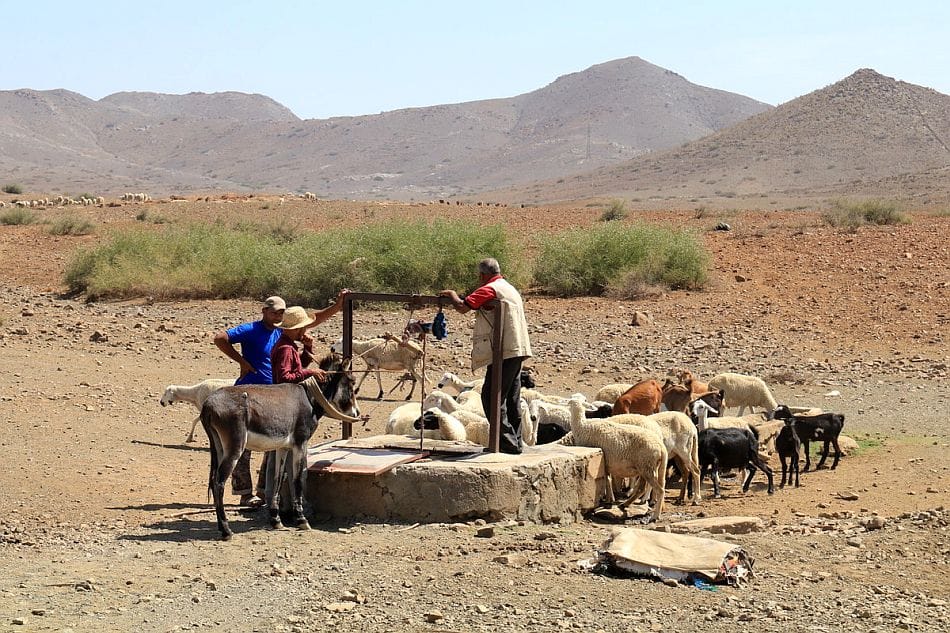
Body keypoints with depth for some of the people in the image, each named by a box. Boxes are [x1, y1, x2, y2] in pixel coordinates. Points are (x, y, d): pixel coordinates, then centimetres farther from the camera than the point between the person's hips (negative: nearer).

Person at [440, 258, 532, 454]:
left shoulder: (489, 289, -9)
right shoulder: (509, 288, 21)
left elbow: (462, 307, -16)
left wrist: (453, 296, 3)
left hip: (504, 352, -10)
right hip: (517, 350, 10)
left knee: (492, 398, -7)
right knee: (511, 399, 14)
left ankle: (507, 443, -11)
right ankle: (516, 443, 16)